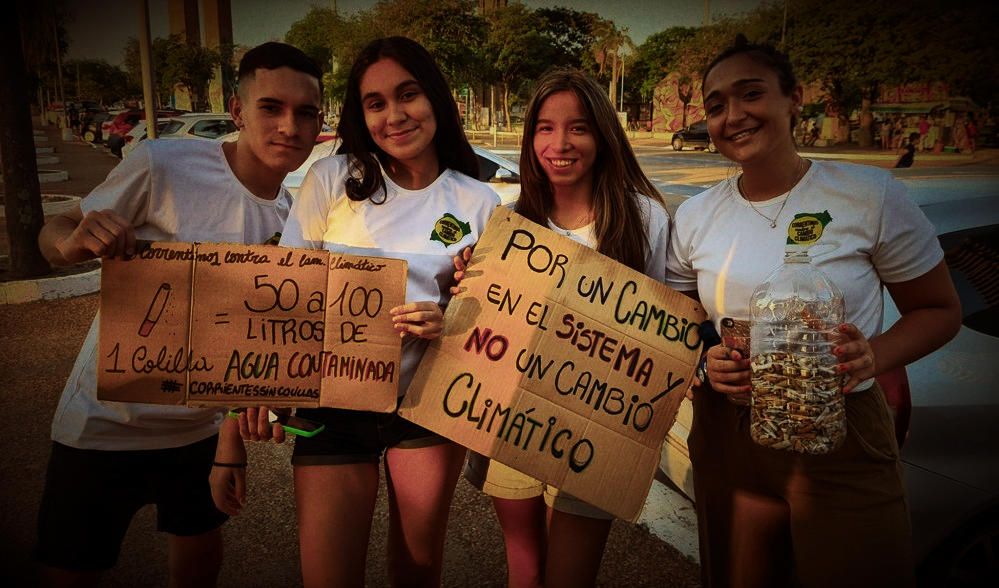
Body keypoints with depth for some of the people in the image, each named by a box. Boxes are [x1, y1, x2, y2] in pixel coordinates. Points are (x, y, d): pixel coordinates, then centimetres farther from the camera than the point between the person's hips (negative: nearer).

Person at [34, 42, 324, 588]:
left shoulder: (296, 215, -5)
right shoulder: (163, 165, -20)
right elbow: (53, 236, -11)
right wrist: (75, 241, -33)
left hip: (202, 427, 4)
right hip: (106, 421, -4)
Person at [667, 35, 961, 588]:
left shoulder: (870, 194, -8)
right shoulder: (694, 217, 0)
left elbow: (940, 310, 0)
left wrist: (874, 356, -19)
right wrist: (703, 360, -11)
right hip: (726, 435, 3)